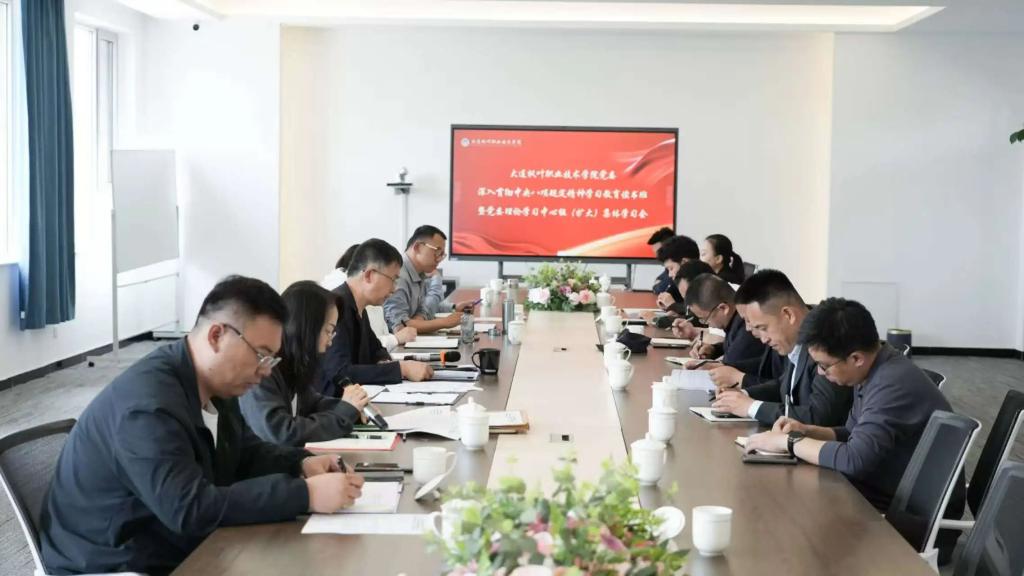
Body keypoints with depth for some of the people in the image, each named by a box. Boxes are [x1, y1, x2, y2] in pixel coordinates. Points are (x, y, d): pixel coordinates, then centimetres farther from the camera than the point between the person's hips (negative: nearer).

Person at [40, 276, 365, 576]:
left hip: (175, 549, 8)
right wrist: (306, 495, -33)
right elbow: (191, 509, -32)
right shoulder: (148, 406, -26)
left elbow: (245, 453, 15)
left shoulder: (216, 384, 2)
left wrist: (301, 464, -6)